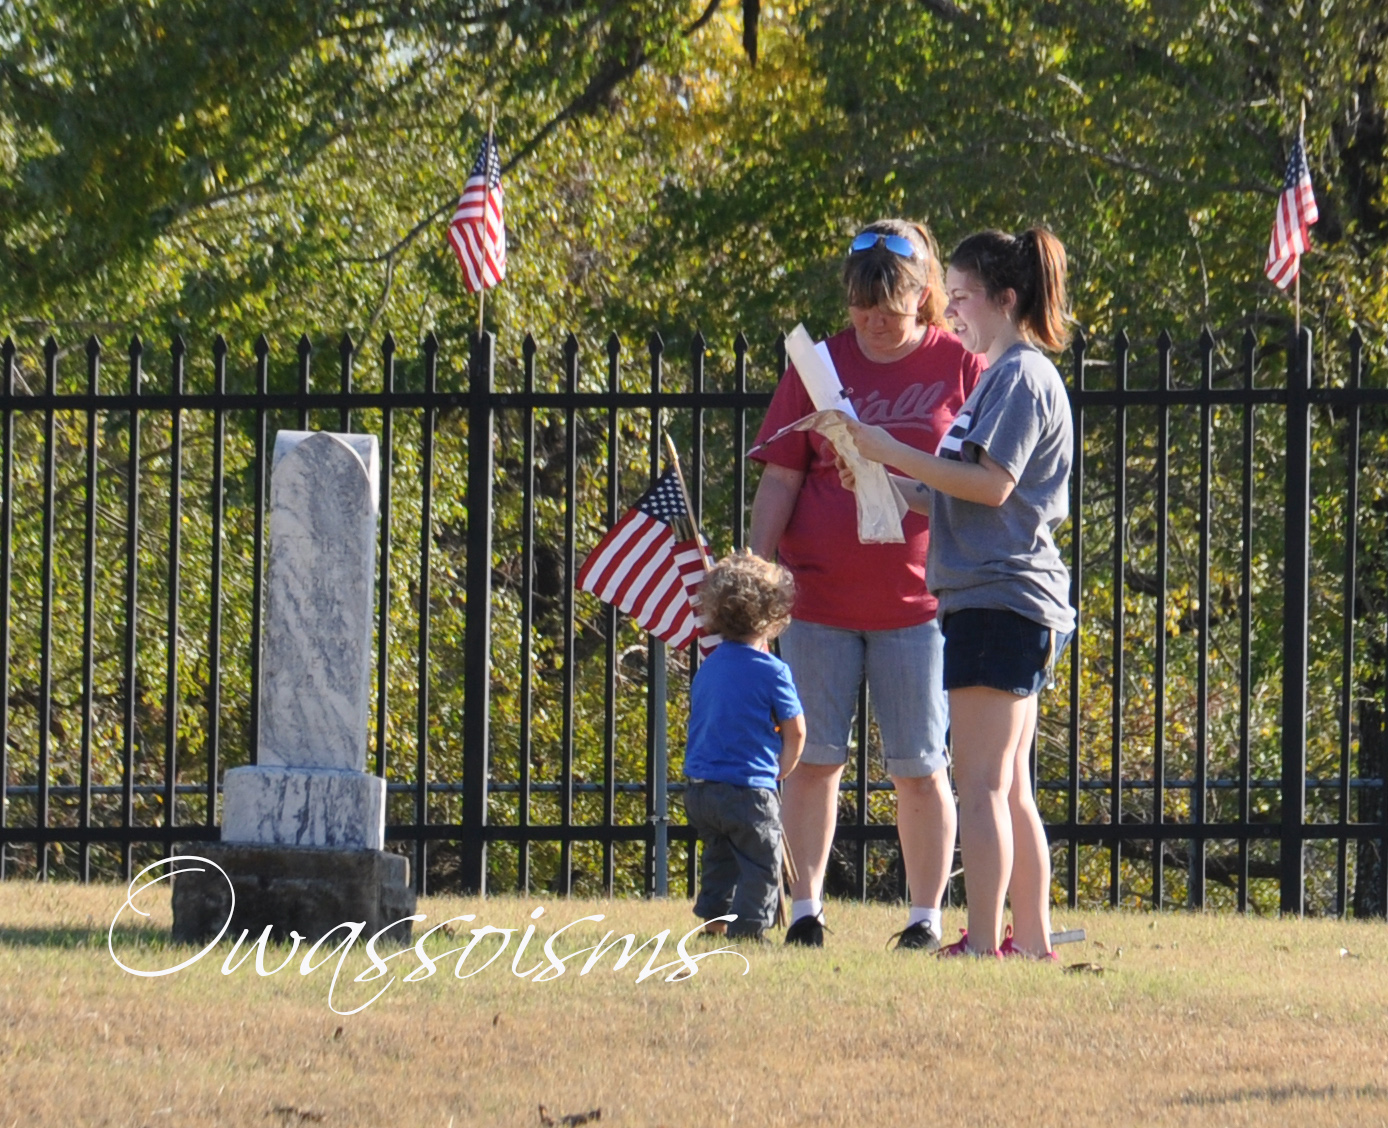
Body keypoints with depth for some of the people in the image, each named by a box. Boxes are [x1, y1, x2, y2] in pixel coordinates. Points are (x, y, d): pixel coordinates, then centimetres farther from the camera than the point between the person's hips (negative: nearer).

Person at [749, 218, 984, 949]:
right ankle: (805, 909, 10)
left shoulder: (959, 368, 2)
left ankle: (926, 917, 7)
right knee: (813, 757, 3)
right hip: (818, 595, 1)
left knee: (919, 767, 1)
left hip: (916, 601, -1)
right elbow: (780, 480, 6)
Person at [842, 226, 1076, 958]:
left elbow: (991, 485, -20)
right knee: (1008, 788, 11)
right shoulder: (999, 378, 22)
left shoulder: (1023, 378, -9)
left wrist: (890, 452, -16)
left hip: (1000, 597, -11)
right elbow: (958, 498, 24)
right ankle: (1031, 941, 13)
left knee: (980, 782, -13)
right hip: (996, 599, 11)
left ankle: (983, 943, -16)